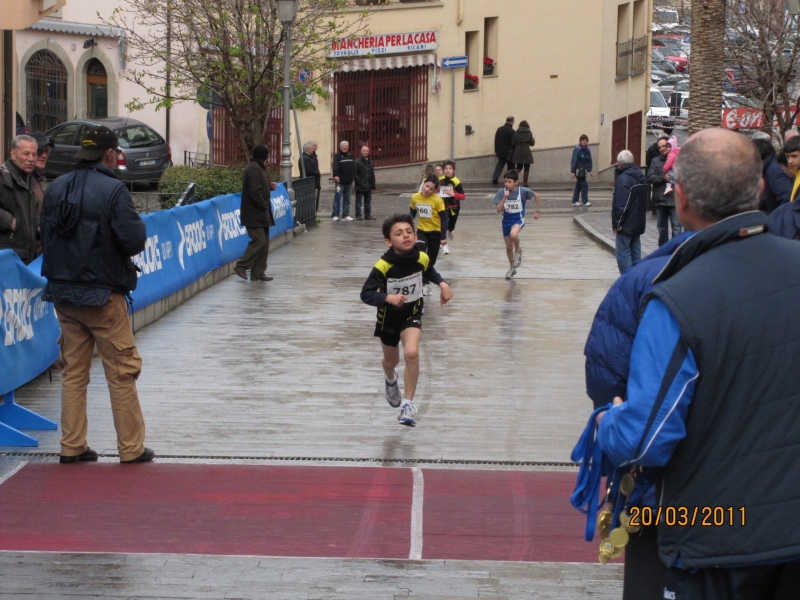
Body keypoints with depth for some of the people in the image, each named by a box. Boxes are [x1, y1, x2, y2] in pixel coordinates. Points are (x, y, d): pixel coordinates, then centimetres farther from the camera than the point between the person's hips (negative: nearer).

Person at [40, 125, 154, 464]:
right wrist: (138, 225, 3)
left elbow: (46, 236, 10)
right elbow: (133, 240, -18)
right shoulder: (113, 190, -14)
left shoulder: (55, 189, 5)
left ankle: (72, 446, 15)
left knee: (73, 372, 13)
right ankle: (131, 448, 8)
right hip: (104, 296, -6)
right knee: (121, 373, 3)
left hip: (63, 295, 6)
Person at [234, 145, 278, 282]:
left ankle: (258, 272, 13)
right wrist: (264, 206, -17)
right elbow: (255, 192, -24)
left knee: (264, 242, 10)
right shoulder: (254, 169, -18)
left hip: (259, 214, 11)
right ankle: (241, 267, -3)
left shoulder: (258, 168, 16)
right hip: (254, 214, -11)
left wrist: (269, 186, 4)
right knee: (259, 241, -11)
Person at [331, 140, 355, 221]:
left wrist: (353, 177, 18)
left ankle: (346, 215, 13)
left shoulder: (350, 156, 14)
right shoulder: (337, 156, -7)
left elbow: (353, 167, 21)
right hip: (340, 181, -6)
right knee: (337, 198, -6)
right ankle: (335, 215, -3)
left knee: (347, 199, 9)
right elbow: (335, 166, -21)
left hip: (349, 181, 6)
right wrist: (336, 175, -35)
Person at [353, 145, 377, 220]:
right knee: (358, 201, -1)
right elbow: (354, 174, -11)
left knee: (368, 201, 11)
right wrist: (359, 182, -17)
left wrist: (372, 184, 10)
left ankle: (368, 215, 17)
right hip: (360, 186, -6)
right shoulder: (357, 161, -8)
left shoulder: (370, 161, 14)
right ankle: (358, 215, 2)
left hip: (368, 185, 6)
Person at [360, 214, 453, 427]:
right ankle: (390, 380, 59)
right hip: (388, 316, -1)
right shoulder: (383, 266, -29)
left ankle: (408, 405, -15)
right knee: (391, 361, 20)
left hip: (412, 314, 1)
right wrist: (387, 297, -44)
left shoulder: (422, 258, -16)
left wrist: (442, 284, -7)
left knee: (411, 353, -25)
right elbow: (366, 294, -28)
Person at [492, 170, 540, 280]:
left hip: (518, 219, -3)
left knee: (513, 234, -36)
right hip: (506, 220, 3)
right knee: (508, 247, 12)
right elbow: (498, 209, -16)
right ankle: (512, 268, 35)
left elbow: (536, 196, 0)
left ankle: (518, 250, -4)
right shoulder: (501, 192, -11)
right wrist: (505, 198, -27)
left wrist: (537, 211, 3)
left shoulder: (523, 191, -15)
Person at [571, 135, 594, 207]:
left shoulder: (587, 150, 7)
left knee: (578, 186, 13)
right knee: (584, 185, -9)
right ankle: (585, 201, -4)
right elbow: (574, 160, -17)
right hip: (578, 170, -8)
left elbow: (589, 160, 12)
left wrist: (589, 170, 6)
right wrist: (573, 171, -19)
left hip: (583, 170, 8)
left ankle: (574, 201, 20)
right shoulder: (577, 149, -15)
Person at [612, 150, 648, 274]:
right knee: (635, 251, 14)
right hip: (639, 221, 9)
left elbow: (620, 204, -22)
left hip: (626, 225, -9)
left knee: (623, 252, -6)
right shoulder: (640, 177, 11)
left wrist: (617, 223, -16)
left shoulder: (623, 179, -18)